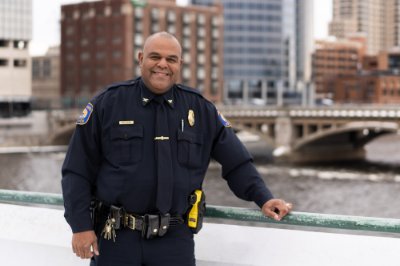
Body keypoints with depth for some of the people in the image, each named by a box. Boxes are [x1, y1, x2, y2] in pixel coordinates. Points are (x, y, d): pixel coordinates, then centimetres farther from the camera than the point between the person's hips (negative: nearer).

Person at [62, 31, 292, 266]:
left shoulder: (201, 110, 7)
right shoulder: (107, 104, 0)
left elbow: (237, 162, 12)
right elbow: (77, 170, 0)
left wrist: (263, 198, 0)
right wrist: (81, 226, -5)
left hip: (175, 239, 2)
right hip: (115, 237, -1)